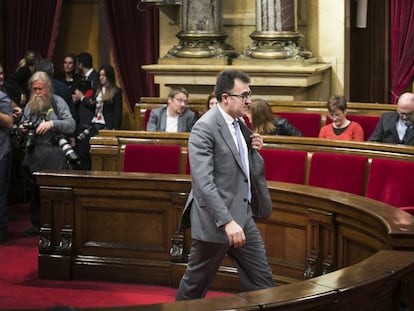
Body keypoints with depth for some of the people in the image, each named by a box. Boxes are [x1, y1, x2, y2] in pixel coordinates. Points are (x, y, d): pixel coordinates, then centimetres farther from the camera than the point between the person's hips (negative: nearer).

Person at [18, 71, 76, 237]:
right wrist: (22, 127, 3)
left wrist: (52, 123, -23)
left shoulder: (57, 102, -1)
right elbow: (23, 122, 26)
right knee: (35, 191, 11)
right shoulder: (30, 104, 16)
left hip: (52, 153, -5)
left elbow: (71, 125, -9)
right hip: (33, 153, 6)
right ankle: (36, 224, 19)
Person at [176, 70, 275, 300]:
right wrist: (227, 222, -32)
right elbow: (203, 182, -26)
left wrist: (254, 150, 1)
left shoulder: (239, 124, 9)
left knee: (262, 282, 8)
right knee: (196, 284, 8)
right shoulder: (205, 128, -18)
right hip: (215, 221, -8)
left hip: (243, 216, 8)